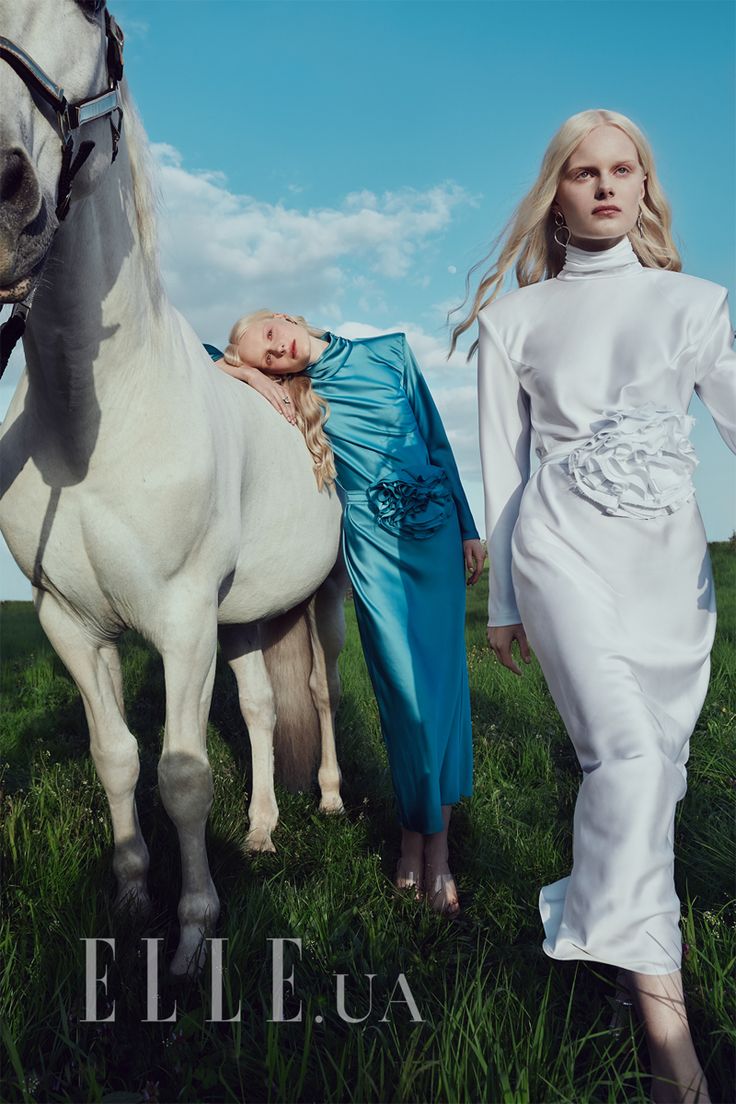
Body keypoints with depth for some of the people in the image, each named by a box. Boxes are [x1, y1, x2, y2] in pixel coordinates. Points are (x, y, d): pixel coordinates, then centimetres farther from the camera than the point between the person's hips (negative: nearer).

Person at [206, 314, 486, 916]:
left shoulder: (390, 352, 4)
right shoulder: (289, 394, 3)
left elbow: (437, 440, 9)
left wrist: (468, 528, 9)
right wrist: (244, 371, -7)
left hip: (437, 532, 1)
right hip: (374, 547, -1)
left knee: (443, 682, 0)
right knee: (405, 691, -4)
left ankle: (434, 837, 8)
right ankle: (416, 831, 12)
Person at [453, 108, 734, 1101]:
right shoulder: (514, 321, 9)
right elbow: (502, 465, 10)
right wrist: (503, 600, 10)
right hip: (563, 549, -2)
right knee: (628, 754, -20)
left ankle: (616, 933, 30)